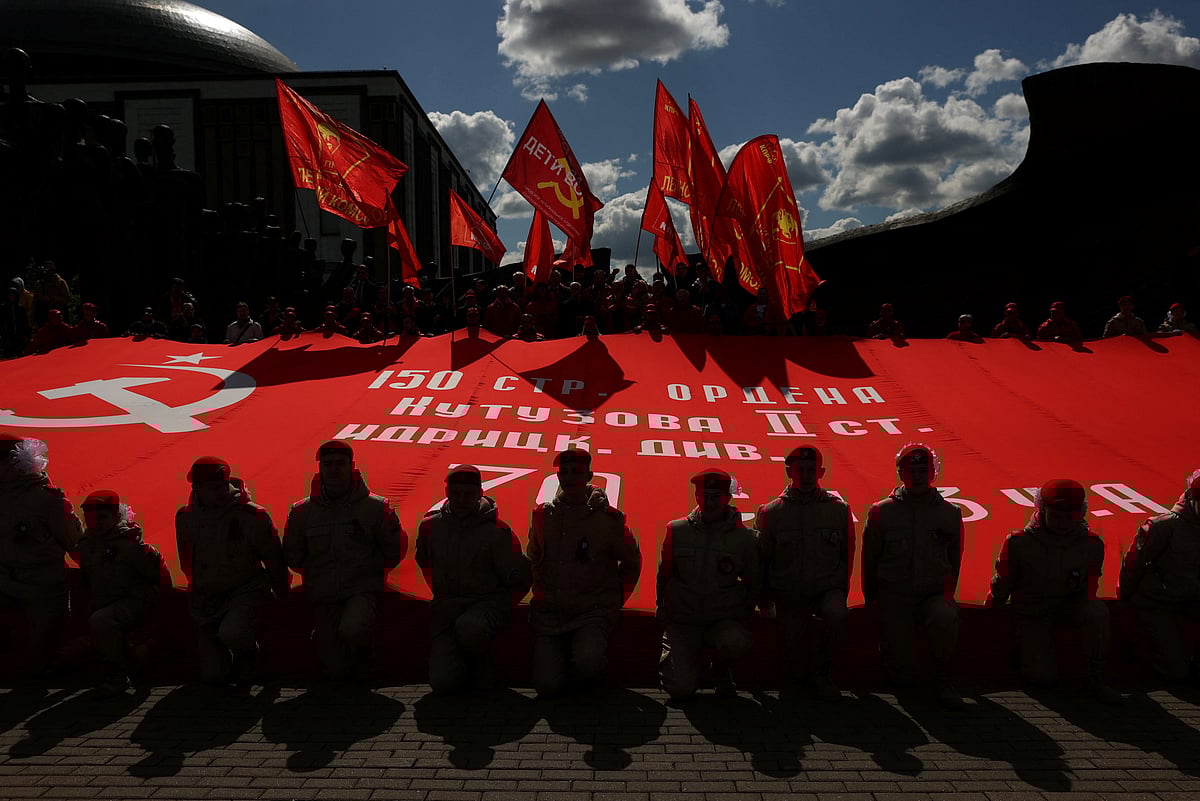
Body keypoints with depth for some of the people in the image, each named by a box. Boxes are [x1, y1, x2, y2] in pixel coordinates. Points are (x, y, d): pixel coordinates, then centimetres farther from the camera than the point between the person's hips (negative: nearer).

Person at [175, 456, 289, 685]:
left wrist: (281, 592, 6)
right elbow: (187, 563, 17)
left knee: (232, 633, -35)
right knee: (213, 676, 1)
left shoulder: (250, 516, -12)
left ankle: (248, 653, 1)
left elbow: (273, 557, -2)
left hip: (246, 591, -3)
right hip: (205, 597, 4)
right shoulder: (186, 518, -1)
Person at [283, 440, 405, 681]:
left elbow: (395, 551, 3)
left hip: (363, 590, -2)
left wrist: (366, 569, 2)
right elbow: (293, 557, 12)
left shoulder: (375, 508, -5)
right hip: (323, 597, 2)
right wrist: (318, 575, 9)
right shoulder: (301, 512, 0)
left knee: (351, 630, -35)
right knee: (337, 671, 2)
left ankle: (362, 648, 3)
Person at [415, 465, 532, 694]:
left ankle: (483, 663, -3)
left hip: (489, 601, -3)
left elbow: (520, 578, -4)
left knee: (468, 627, -39)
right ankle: (468, 665, 24)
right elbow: (424, 562, 22)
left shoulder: (496, 531, -10)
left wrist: (501, 607, -7)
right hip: (446, 606, 3)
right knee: (443, 682, -13)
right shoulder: (431, 525, 2)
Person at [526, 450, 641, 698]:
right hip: (549, 611, 3)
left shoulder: (608, 518, -4)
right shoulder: (543, 515, 4)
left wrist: (615, 601, 6)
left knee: (587, 663, -31)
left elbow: (631, 564, 9)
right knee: (547, 686, -11)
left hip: (593, 610, -2)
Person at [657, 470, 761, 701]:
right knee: (682, 689, -17)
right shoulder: (677, 531, 1)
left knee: (738, 642, -35)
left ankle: (721, 669, 3)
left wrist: (742, 615, 7)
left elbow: (754, 582, 12)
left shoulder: (744, 538, -1)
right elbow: (663, 576, 11)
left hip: (725, 620, 1)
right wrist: (663, 612, 12)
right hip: (681, 620, 0)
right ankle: (670, 655, 19)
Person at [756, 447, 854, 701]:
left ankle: (821, 671, -9)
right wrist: (764, 597, 6)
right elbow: (761, 559, 5)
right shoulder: (771, 513, -3)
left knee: (837, 615, -35)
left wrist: (840, 592, 2)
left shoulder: (839, 510, -2)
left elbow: (847, 556, 5)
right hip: (788, 596, 0)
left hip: (828, 588, 0)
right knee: (793, 669, -3)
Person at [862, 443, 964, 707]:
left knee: (946, 617, -37)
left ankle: (942, 678, -13)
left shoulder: (949, 513, 4)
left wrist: (947, 594, 6)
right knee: (902, 674, -7)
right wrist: (871, 597, 6)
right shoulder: (882, 512, 0)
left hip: (934, 594, 1)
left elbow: (954, 558, 11)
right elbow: (869, 557, 6)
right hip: (894, 596, 0)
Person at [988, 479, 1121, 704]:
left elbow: (1089, 588, 5)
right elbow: (1002, 585, -5)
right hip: (1031, 613, -2)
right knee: (1043, 677, -17)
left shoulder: (1091, 545, -10)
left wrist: (1083, 615, -1)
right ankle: (1026, 646, 18)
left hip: (1069, 606, 2)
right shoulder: (1019, 543, -17)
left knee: (1097, 610, -33)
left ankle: (1096, 679, -16)